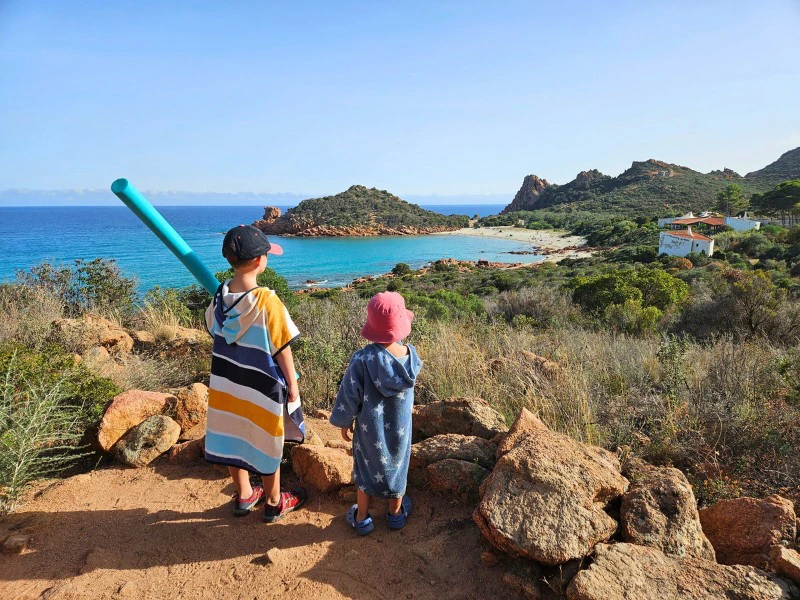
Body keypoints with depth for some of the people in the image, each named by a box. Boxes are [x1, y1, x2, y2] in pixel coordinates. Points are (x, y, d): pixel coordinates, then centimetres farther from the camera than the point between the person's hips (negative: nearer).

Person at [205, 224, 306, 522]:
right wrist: (292, 384, -6)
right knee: (266, 444, 13)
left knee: (232, 435, 20)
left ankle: (244, 496, 41)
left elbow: (215, 333, 5)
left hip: (226, 384, 6)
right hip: (261, 389, -5)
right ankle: (274, 503, 33)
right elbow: (282, 349, -19)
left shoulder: (220, 296, -8)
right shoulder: (267, 301, -26)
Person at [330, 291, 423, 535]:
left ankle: (362, 518, 39)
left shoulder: (362, 360, -30)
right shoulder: (411, 354, -21)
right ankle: (396, 513, 45)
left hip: (370, 430, -2)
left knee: (367, 470, 21)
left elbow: (349, 396, -17)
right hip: (400, 428, 2)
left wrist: (344, 422, 0)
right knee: (397, 467, 24)